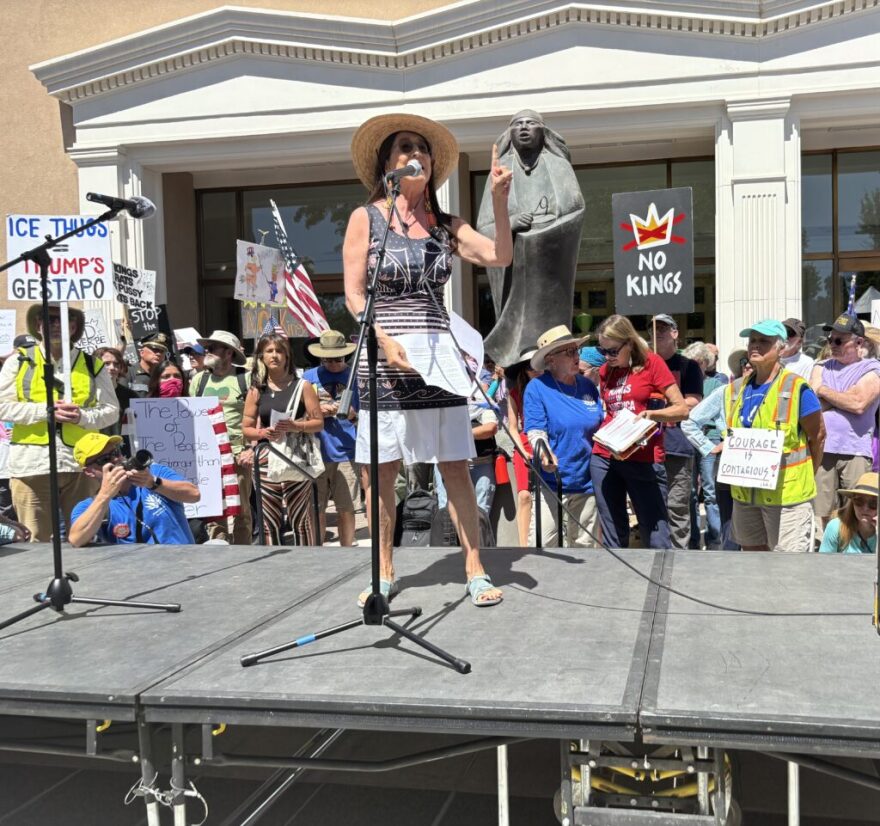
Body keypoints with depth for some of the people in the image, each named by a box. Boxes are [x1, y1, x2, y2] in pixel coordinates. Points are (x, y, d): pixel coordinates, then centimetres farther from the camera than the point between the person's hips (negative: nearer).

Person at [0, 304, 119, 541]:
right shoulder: (19, 361, 8)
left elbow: (111, 410, 7)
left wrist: (82, 416, -13)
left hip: (81, 465, 1)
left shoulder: (93, 365, 10)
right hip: (32, 465, -1)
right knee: (37, 543, 3)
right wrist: (45, 410, -12)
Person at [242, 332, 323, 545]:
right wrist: (263, 432, -10)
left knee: (300, 519, -2)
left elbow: (319, 422, 1)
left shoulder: (301, 386, 4)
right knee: (269, 522, 4)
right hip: (266, 462, 2)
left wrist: (295, 426, -16)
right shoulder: (256, 390, 10)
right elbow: (246, 429, 11)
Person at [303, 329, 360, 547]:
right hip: (316, 452, 1)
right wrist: (318, 413, -8)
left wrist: (353, 414, -13)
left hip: (346, 452, -1)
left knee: (346, 509, 4)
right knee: (317, 508, 4)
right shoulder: (309, 377, 9)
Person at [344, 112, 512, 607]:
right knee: (381, 472, 3)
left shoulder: (445, 225, 12)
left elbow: (501, 256, 0)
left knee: (455, 467, 1)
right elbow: (354, 295, -2)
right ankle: (385, 574, 17)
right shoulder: (366, 218, 4)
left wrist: (499, 200, -10)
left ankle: (476, 571, 10)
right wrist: (387, 342, -15)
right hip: (382, 360, -2)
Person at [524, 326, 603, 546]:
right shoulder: (537, 388, -5)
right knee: (544, 543, -11)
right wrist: (544, 453, -32)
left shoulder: (588, 386, 10)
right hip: (551, 478, -5)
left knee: (584, 544, 14)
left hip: (586, 479, 5)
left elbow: (601, 428, 17)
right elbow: (536, 431, -12)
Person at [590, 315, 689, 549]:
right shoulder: (605, 371, 12)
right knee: (613, 538, 8)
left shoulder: (651, 362, -1)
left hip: (644, 461, -5)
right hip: (604, 459, 5)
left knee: (656, 538, -4)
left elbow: (682, 409, -4)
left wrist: (651, 413, -19)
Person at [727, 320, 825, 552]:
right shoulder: (735, 391, 9)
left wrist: (805, 478, 4)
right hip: (745, 495, 6)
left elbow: (818, 436, -2)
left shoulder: (797, 389, -9)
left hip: (786, 495, -6)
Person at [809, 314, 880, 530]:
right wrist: (846, 398, -4)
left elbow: (859, 404, -13)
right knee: (823, 515, 6)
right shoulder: (822, 368, 16)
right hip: (822, 449, 3)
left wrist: (824, 391, -2)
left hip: (855, 451, -3)